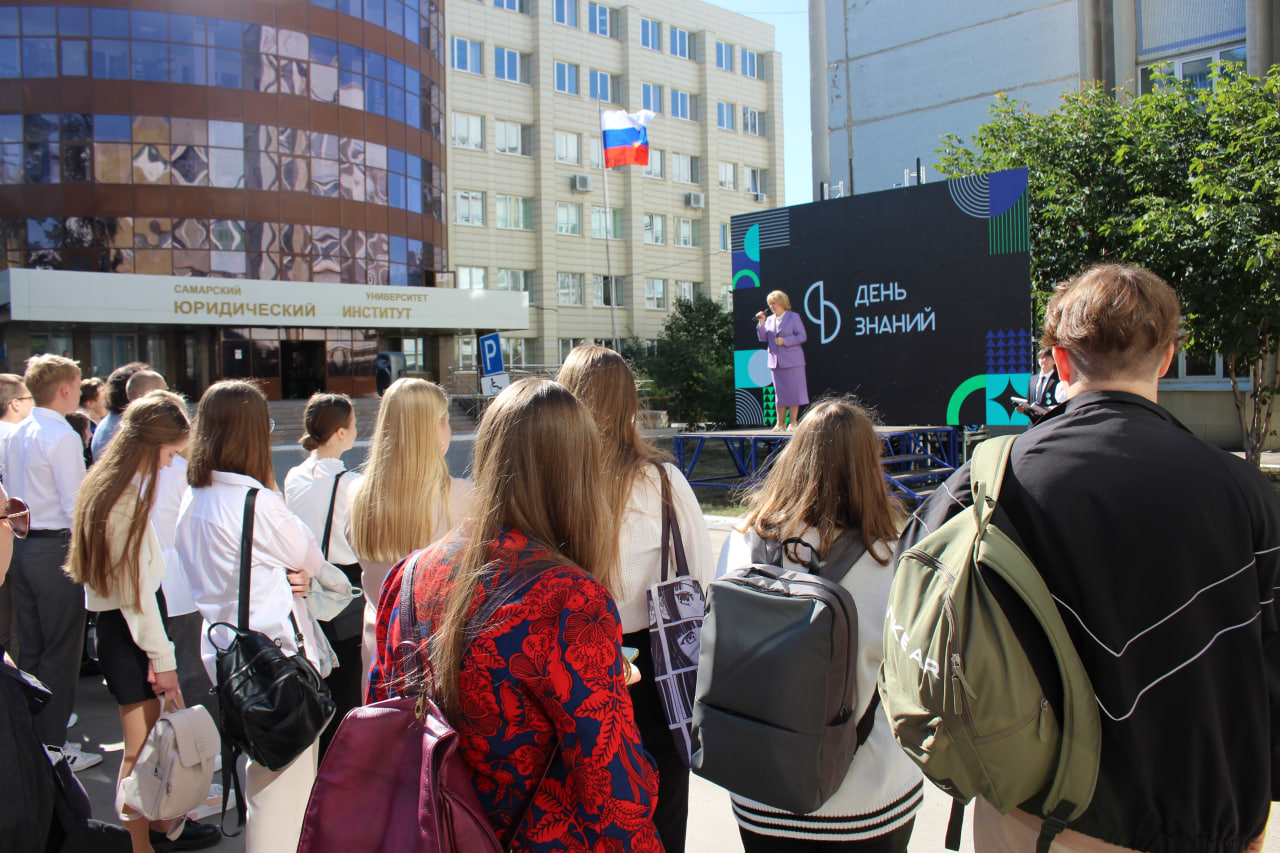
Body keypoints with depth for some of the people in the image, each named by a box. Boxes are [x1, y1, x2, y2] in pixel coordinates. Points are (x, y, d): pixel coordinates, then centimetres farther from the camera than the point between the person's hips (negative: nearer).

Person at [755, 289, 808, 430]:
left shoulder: (793, 317, 0)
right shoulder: (769, 319, 13)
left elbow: (802, 336, -6)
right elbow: (763, 338, 9)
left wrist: (785, 341, -15)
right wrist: (761, 324, -4)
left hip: (792, 360, -5)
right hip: (775, 361, 5)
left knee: (793, 391, -4)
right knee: (779, 392, 7)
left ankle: (793, 421, 2)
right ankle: (781, 423, 11)